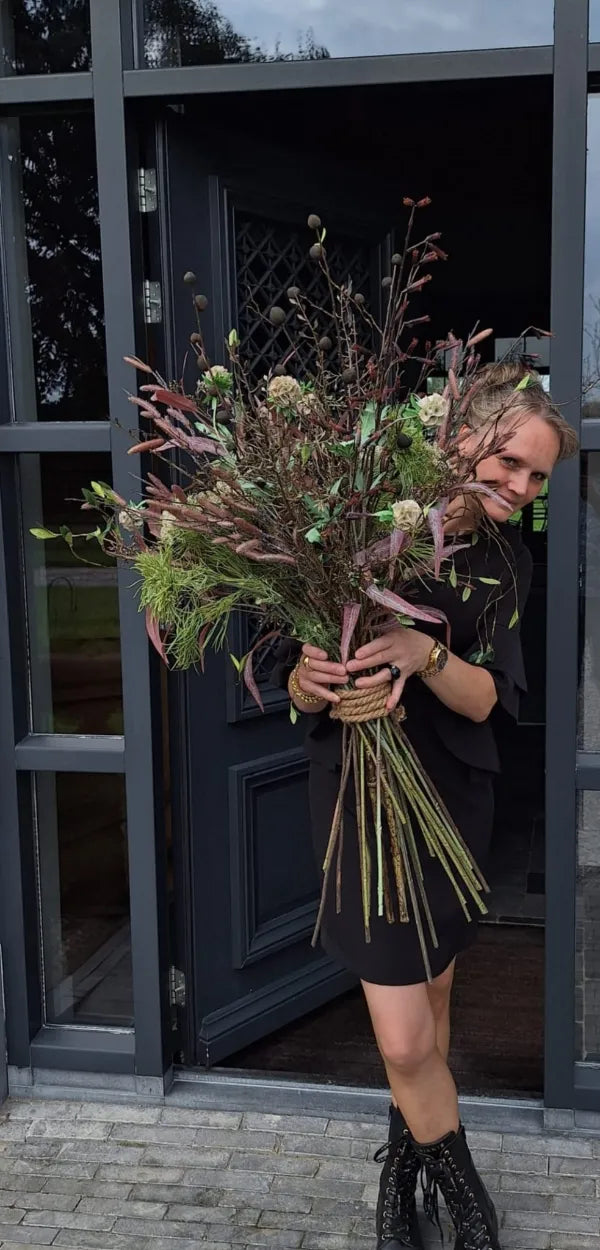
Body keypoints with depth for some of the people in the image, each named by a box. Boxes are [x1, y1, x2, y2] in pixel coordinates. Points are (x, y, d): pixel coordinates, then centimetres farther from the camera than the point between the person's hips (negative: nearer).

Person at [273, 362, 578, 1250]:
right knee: (405, 1039, -5)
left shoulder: (507, 563, 3)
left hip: (455, 795, 4)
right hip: (362, 794, -4)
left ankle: (402, 1176, 41)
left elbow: (484, 699, -8)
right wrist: (309, 678, -31)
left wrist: (427, 655, -28)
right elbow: (299, 676, -8)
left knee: (431, 999, 17)